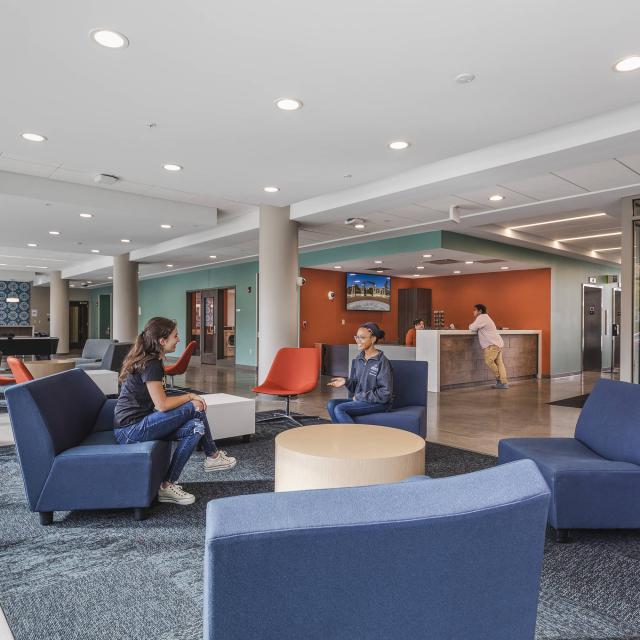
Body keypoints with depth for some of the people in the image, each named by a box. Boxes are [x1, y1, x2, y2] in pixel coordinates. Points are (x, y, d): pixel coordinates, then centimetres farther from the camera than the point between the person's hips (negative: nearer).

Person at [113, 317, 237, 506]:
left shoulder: (149, 360, 12)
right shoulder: (150, 365, -18)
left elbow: (159, 401, 11)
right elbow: (162, 405, -22)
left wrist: (187, 399, -3)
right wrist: (189, 397, -6)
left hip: (138, 424, 10)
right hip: (131, 430, -10)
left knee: (196, 427, -4)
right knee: (195, 408, -14)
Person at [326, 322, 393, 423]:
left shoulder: (382, 361, -13)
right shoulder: (358, 359, 9)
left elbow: (385, 393, -15)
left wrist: (360, 396, -12)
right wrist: (346, 382, -8)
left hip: (379, 403, -7)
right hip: (359, 400, 8)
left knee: (339, 409, -22)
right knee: (331, 404, -12)